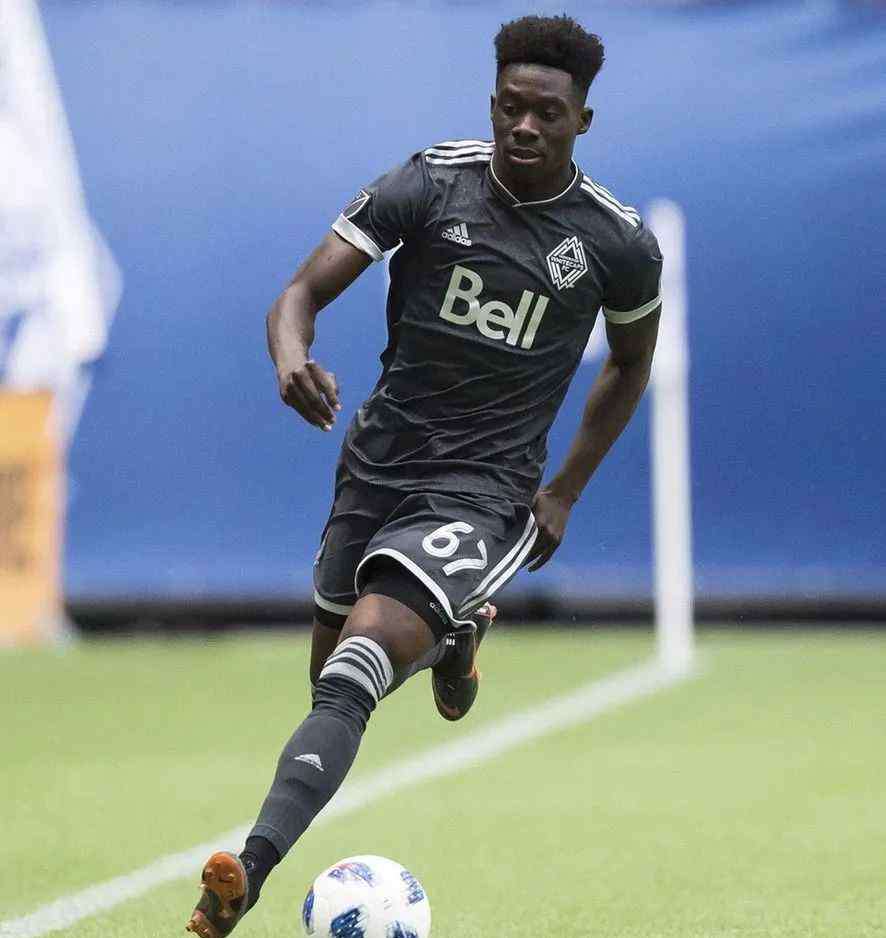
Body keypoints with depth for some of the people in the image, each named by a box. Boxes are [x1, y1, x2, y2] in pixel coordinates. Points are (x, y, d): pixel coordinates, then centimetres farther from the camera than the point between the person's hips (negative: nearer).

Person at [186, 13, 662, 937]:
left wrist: (564, 493, 11)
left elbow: (630, 362, 14)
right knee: (331, 676, 19)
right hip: (377, 466, 4)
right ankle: (455, 630, 52)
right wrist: (292, 357, -34)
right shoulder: (431, 183, -7)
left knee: (356, 669, -24)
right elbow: (306, 288, -11)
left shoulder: (619, 243, -6)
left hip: (482, 495, -4)